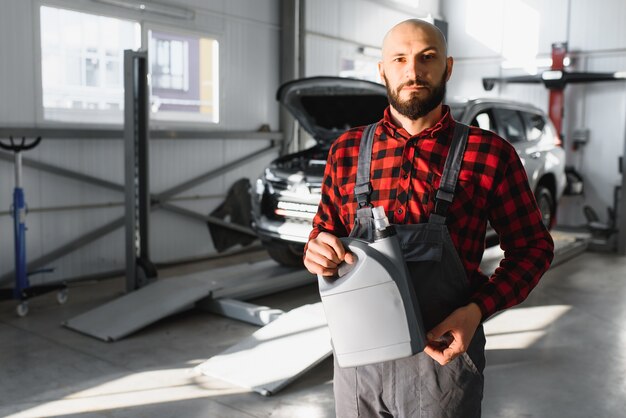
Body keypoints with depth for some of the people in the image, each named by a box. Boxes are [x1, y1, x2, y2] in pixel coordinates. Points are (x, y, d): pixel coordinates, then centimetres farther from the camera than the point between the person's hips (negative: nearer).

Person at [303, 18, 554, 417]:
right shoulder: (347, 151, 0)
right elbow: (324, 234, 10)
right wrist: (318, 251, -14)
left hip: (443, 352, -2)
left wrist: (477, 310, -14)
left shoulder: (490, 154, -7)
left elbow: (533, 247, 0)